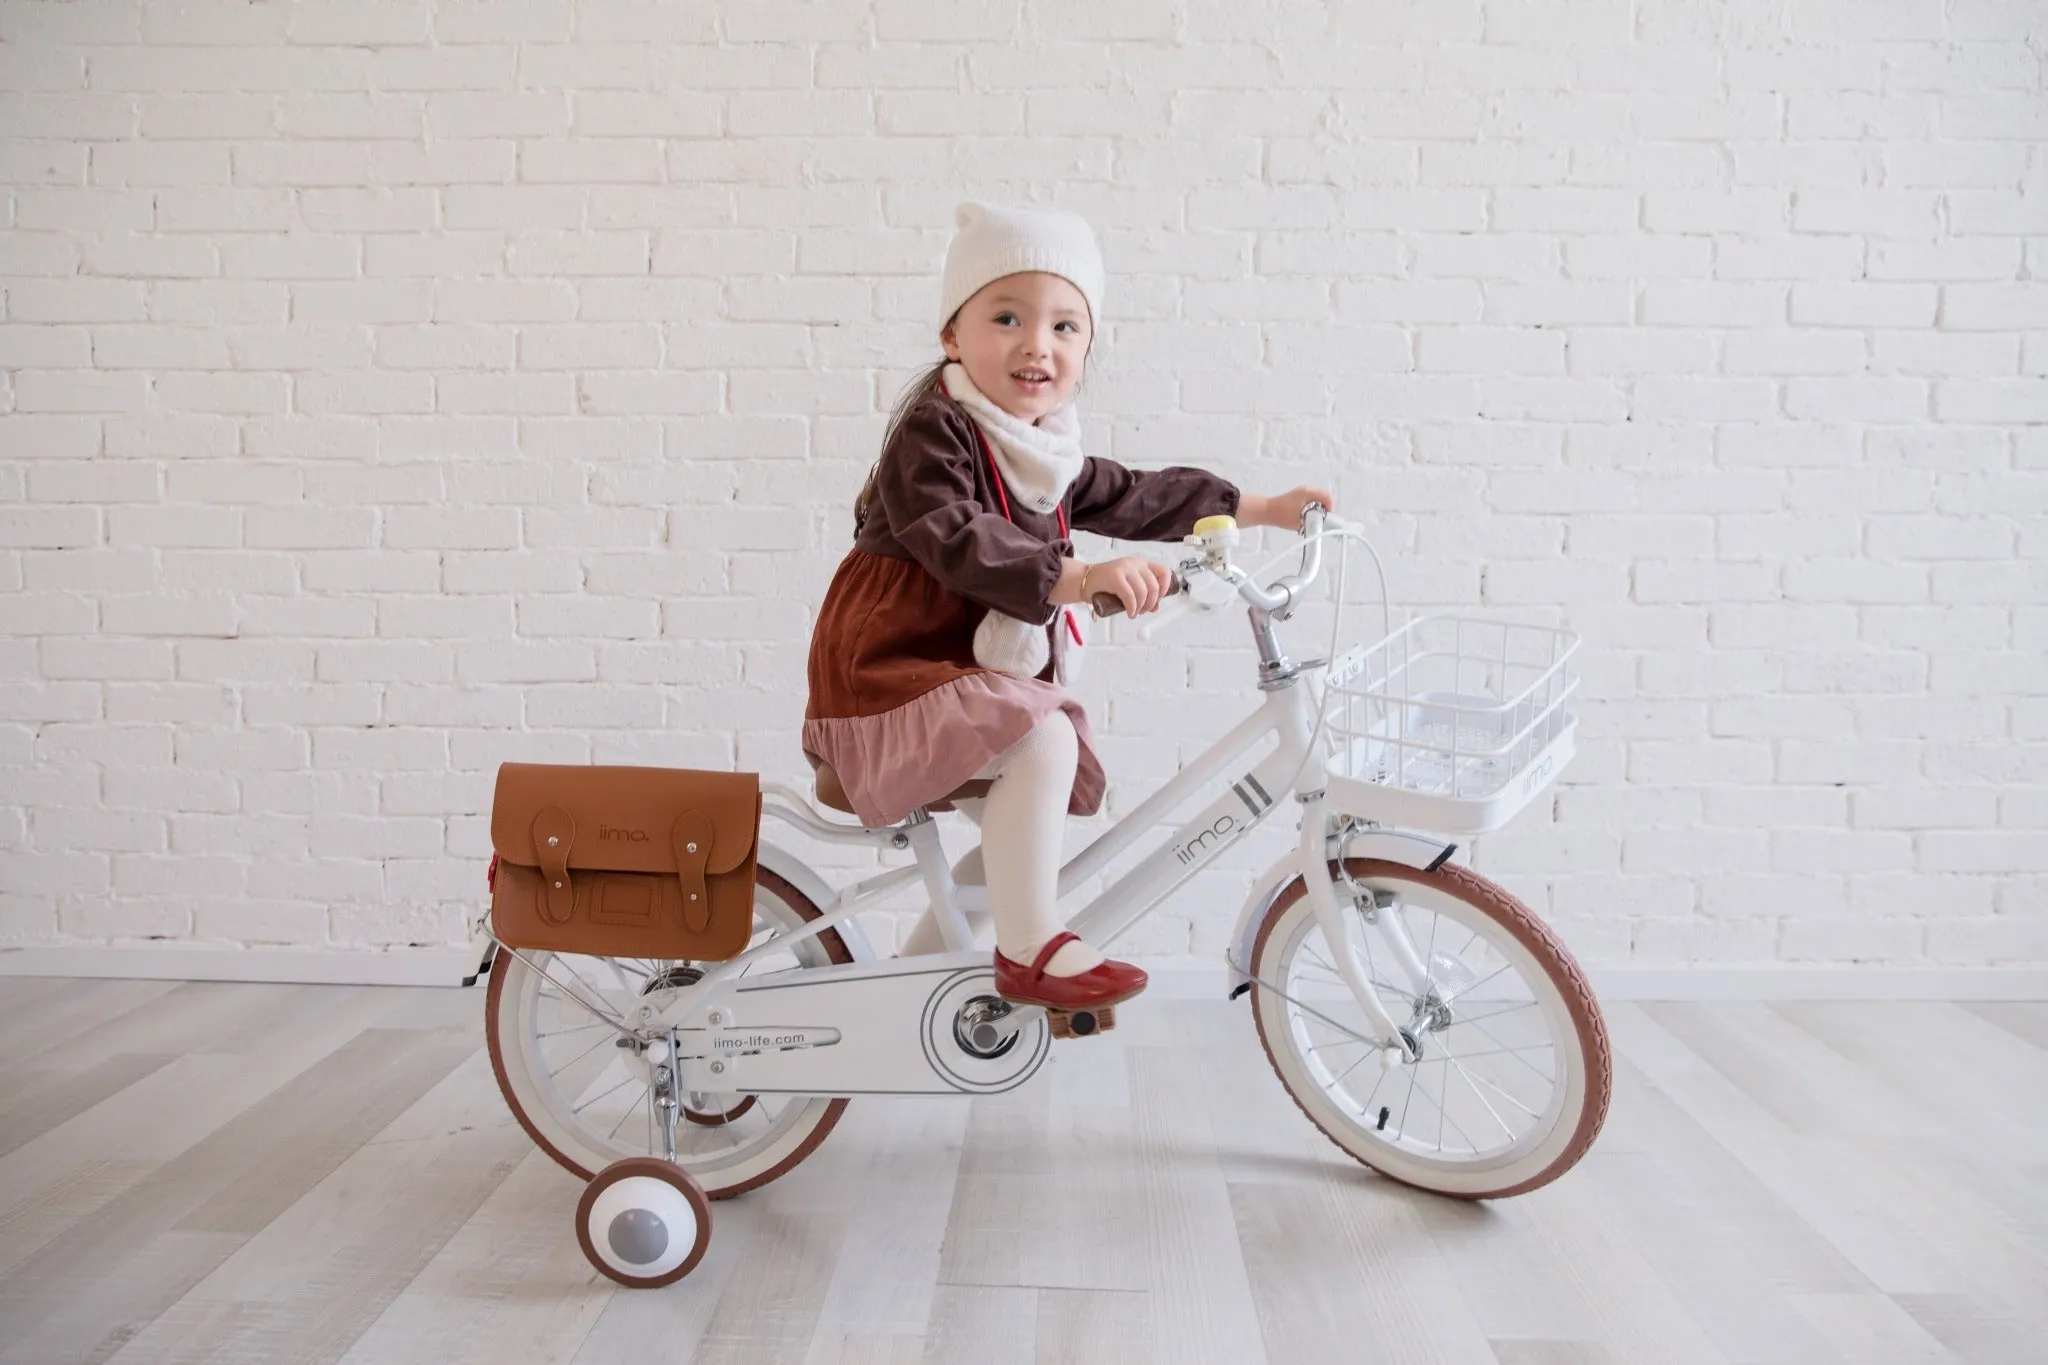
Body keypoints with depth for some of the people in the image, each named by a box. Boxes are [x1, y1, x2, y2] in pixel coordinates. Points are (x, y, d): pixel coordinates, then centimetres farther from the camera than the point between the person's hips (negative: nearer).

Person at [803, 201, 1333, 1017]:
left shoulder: (1045, 450, 10)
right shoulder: (932, 431, -19)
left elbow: (1131, 497, 21)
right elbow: (960, 541, -35)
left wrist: (1258, 509, 23)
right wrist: (1080, 577, -48)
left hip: (978, 675, 10)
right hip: (894, 673, -10)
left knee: (1026, 823, 22)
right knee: (1044, 743, -31)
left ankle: (920, 963, 37)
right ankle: (1029, 950, -19)